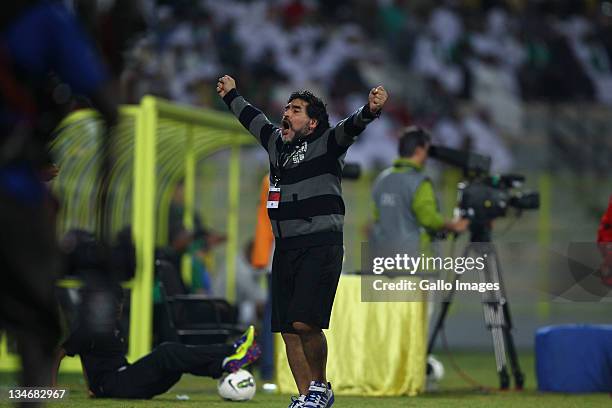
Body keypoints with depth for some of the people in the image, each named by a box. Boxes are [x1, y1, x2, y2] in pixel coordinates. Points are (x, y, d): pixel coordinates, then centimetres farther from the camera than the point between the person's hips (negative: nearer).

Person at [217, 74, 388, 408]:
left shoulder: (327, 143, -1)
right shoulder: (276, 142, 17)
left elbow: (350, 127, -20)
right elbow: (253, 118, 35)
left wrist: (370, 110, -41)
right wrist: (231, 96, 49)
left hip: (320, 246, -7)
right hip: (285, 249, 7)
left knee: (304, 322, -19)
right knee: (287, 329, 6)